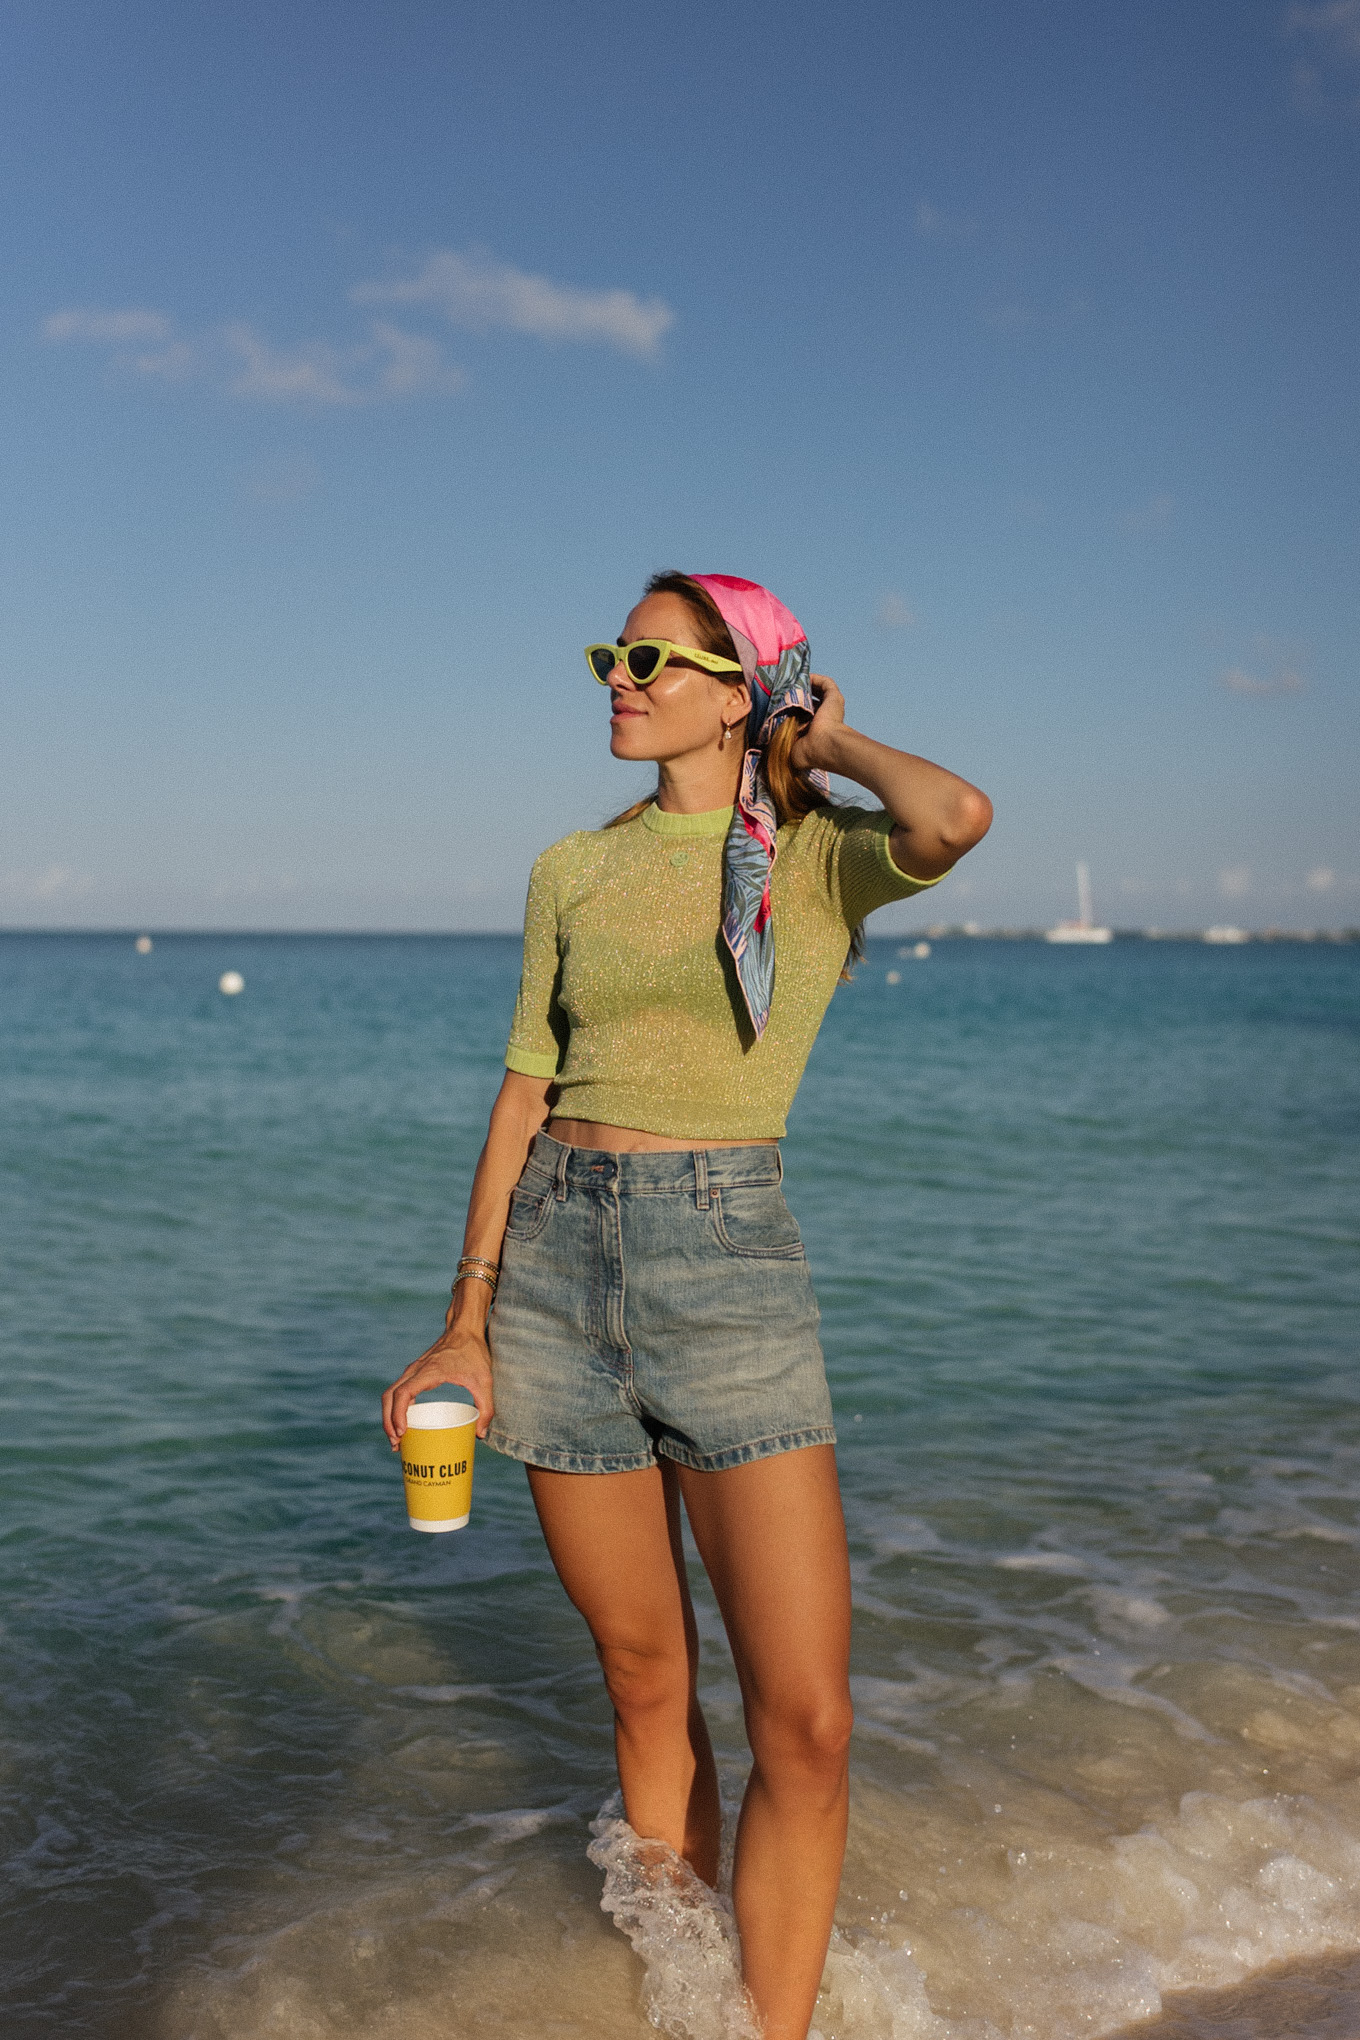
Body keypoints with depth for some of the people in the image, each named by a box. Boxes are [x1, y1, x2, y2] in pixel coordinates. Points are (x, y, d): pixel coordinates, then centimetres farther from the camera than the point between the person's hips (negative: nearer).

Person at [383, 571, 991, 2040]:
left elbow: (955, 820, -25)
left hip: (732, 1266, -3)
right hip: (558, 1259, 3)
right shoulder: (573, 870, 9)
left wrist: (833, 743, -4)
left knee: (805, 1721, -7)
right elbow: (525, 1094, 9)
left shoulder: (820, 857, -1)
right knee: (646, 1683, 13)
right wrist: (467, 1323, 4)